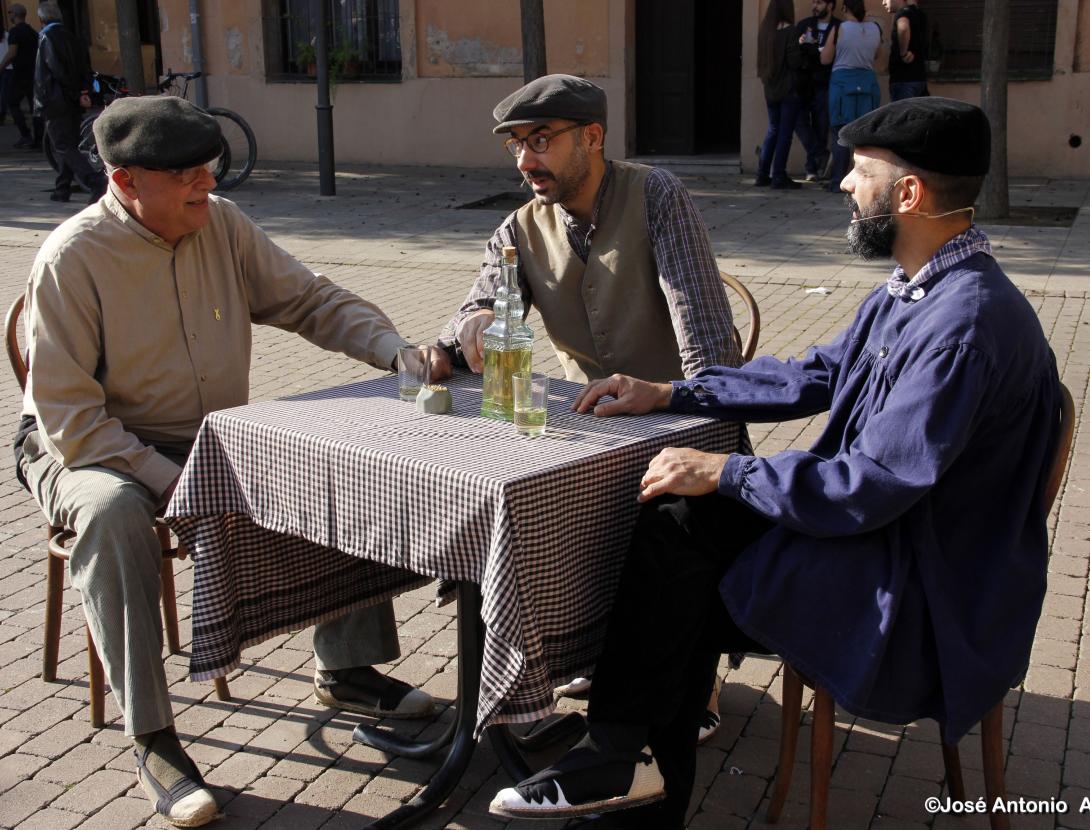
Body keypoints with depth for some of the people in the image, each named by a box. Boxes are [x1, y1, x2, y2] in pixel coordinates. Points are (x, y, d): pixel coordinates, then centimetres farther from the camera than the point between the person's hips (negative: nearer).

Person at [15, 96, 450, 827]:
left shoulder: (222, 225, -3)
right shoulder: (73, 258, -19)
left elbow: (311, 299, 1)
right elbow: (66, 414, -20)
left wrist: (395, 349, -16)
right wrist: (167, 479, -29)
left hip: (213, 440, 5)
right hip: (87, 450, -5)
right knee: (114, 513, -38)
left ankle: (345, 668, 6)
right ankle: (153, 742, -28)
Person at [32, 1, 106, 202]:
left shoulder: (46, 38, -10)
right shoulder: (72, 36, 11)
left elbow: (58, 72, -17)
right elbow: (86, 68, 6)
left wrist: (77, 95, -10)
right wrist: (82, 93, -2)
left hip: (55, 103, -7)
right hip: (74, 104, 7)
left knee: (64, 147, -8)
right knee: (67, 146, 14)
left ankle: (96, 182, -24)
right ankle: (62, 190, 20)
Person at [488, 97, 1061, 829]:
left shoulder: (967, 322, -25)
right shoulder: (915, 292, 8)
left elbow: (871, 487, -27)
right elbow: (816, 375, 18)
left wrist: (722, 472, -18)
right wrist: (669, 394, 14)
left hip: (925, 598, -9)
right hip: (892, 542, 9)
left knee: (679, 529, -16)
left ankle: (619, 755, 0)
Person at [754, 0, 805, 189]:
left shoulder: (764, 31, 6)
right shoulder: (790, 32, -14)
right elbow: (795, 62, -17)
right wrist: (803, 46, -1)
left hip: (770, 88, 6)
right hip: (789, 88, -6)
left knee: (773, 130, 15)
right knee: (785, 132, 0)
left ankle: (762, 175, 14)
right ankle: (779, 177, 1)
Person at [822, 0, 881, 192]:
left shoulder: (840, 28, -6)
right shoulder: (875, 29, 4)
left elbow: (825, 59, 0)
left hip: (843, 81, -3)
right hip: (868, 81, 3)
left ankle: (837, 183, -1)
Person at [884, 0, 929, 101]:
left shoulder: (903, 13, -12)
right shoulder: (918, 14, 15)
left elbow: (903, 28, -36)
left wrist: (903, 53, -25)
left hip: (904, 79, -9)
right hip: (918, 77, 10)